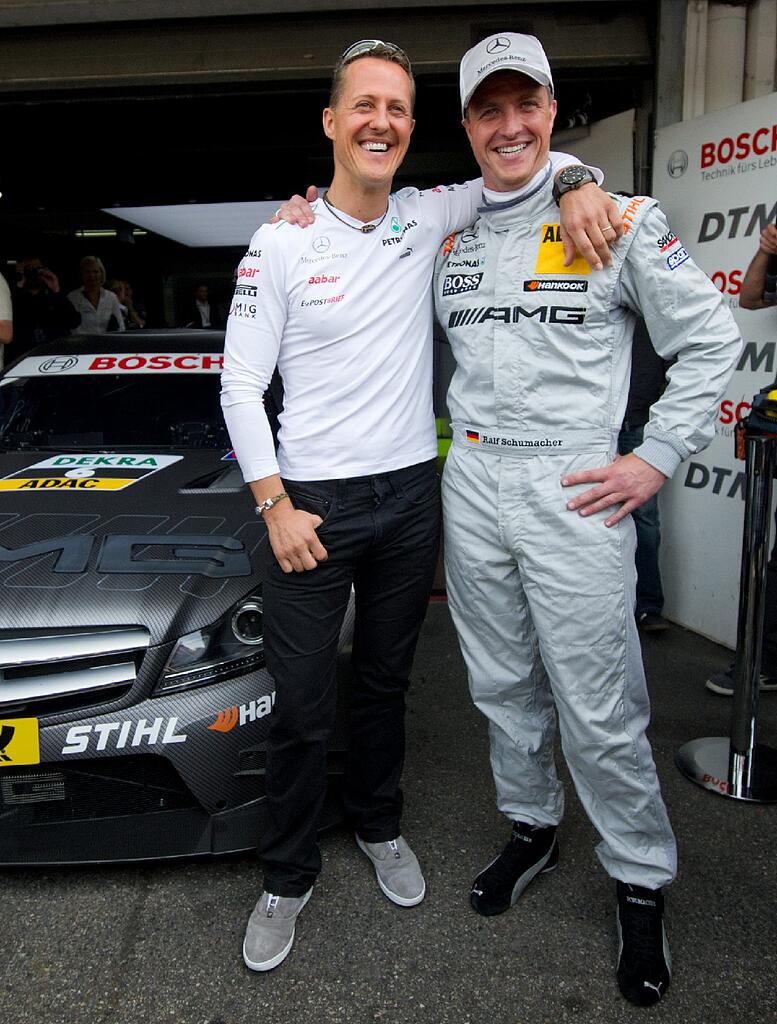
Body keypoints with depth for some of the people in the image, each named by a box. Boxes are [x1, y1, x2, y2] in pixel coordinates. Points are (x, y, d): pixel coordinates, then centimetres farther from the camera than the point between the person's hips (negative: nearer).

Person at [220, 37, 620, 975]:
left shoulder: (429, 217, 3)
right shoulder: (282, 242, -5)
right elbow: (240, 383, -5)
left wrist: (578, 186, -12)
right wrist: (275, 506, -12)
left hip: (410, 494, 3)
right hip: (314, 501, -3)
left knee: (384, 682, 18)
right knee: (301, 704, 2)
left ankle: (379, 827, 41)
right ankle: (287, 879, 25)